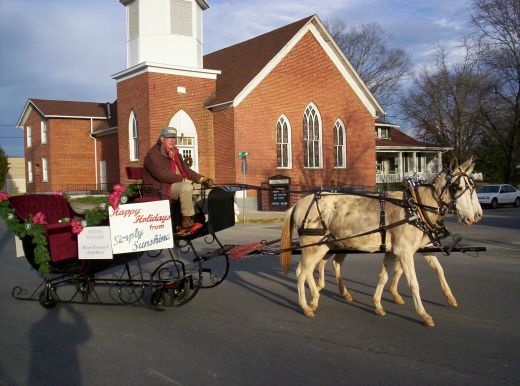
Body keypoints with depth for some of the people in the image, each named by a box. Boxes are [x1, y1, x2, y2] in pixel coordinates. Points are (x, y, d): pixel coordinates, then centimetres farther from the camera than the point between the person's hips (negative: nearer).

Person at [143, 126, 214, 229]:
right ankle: (187, 220, -22)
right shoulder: (153, 154, -9)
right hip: (159, 188, -9)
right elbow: (162, 174, -21)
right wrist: (182, 179, -21)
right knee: (187, 187, -32)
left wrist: (201, 179, 2)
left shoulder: (175, 154, 19)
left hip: (177, 184, 9)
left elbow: (186, 169, 17)